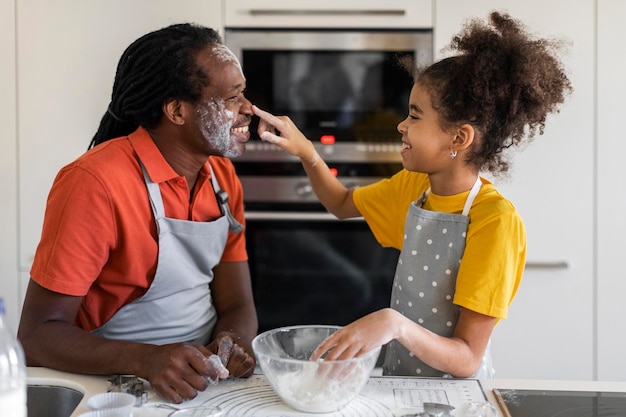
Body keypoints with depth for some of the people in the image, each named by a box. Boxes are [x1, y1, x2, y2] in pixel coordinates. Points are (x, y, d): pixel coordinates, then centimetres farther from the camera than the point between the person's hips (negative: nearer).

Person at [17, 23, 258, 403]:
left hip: (206, 377, 6)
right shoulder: (95, 182, -17)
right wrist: (146, 360, -31)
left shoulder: (223, 177, 5)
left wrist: (233, 344, -16)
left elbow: (237, 304, 6)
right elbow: (38, 333, -17)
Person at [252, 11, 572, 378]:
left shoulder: (496, 220, -20)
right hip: (397, 382, 6)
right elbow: (342, 204, 23)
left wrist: (396, 324, -37)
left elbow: (468, 360, -21)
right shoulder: (413, 187, 2)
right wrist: (304, 151, 5)